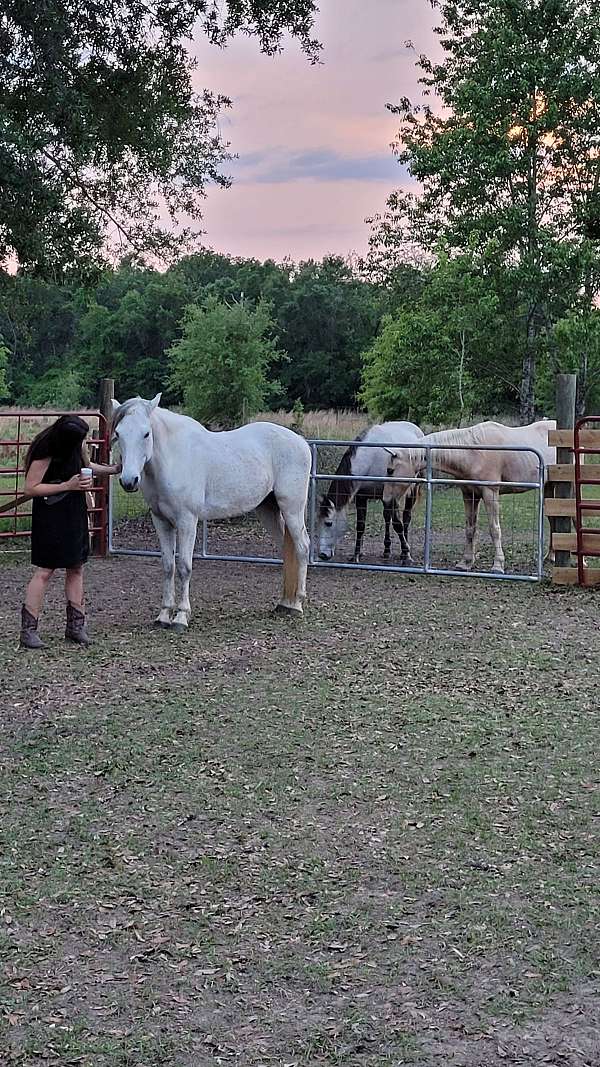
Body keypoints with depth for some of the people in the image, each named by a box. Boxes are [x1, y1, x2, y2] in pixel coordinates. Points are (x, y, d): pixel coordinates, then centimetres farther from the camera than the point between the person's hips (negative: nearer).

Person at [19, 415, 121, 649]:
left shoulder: (73, 447, 1)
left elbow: (86, 465, 21)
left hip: (75, 514, 8)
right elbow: (30, 488, -19)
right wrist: (67, 485, -23)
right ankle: (28, 630, 0)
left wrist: (113, 469, 9)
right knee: (45, 570, -6)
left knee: (76, 568, 9)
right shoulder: (44, 453, -21)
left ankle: (75, 625, 15)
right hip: (51, 517, -8)